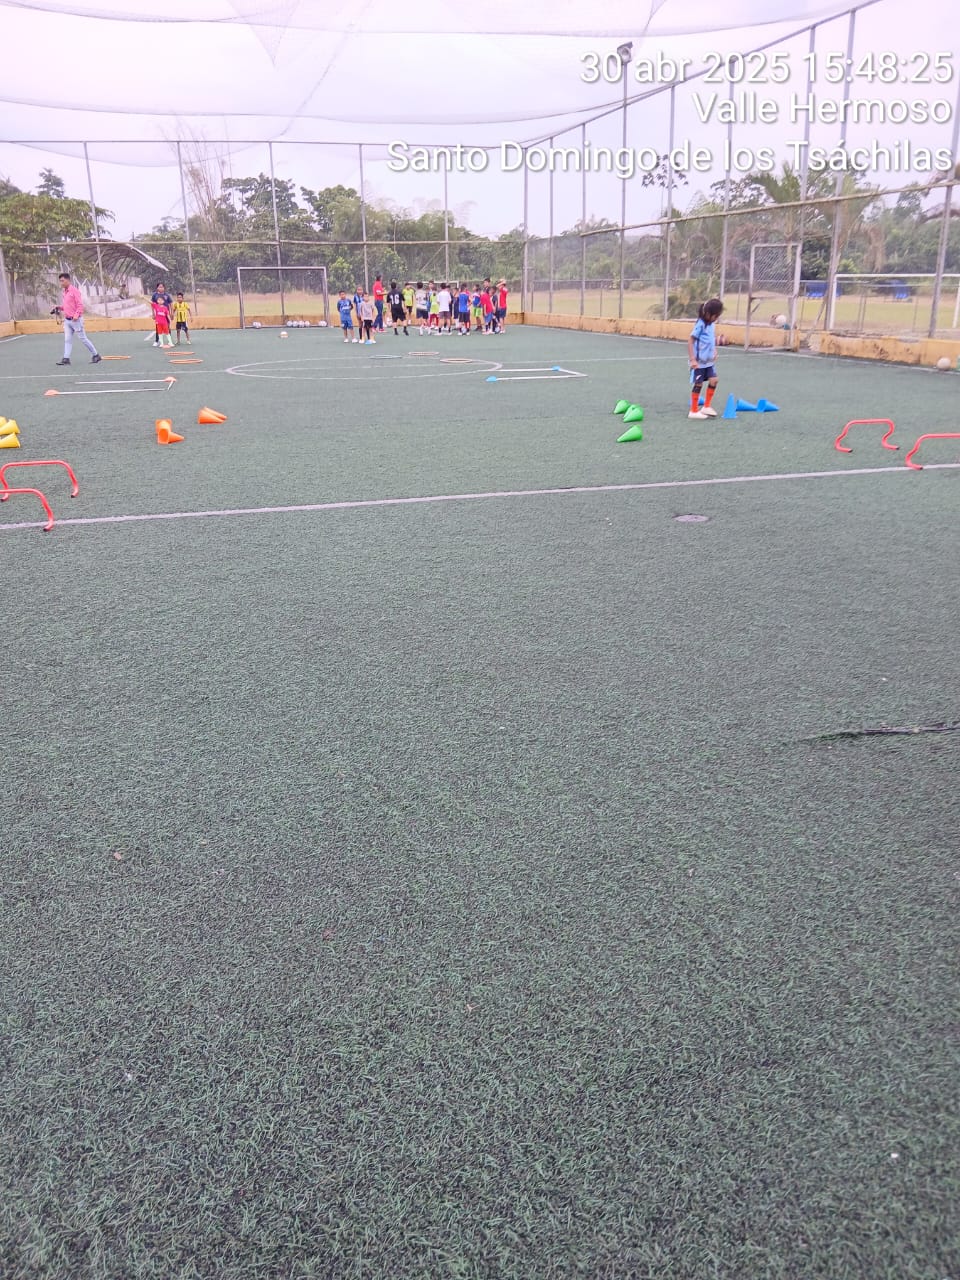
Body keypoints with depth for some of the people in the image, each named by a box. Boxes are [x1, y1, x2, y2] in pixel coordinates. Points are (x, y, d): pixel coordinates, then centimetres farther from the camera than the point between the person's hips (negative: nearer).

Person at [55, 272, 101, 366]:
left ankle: (96, 355, 8)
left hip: (76, 320, -8)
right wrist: (59, 307, 8)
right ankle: (66, 359, 0)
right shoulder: (65, 292, 14)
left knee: (83, 338, -2)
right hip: (67, 320, 8)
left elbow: (80, 305, -15)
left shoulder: (74, 290, -10)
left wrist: (76, 315, -26)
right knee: (67, 340, 2)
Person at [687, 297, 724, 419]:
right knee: (698, 384, 0)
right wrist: (692, 360, -24)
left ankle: (706, 407, 15)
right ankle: (694, 411, 12)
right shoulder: (700, 325, -18)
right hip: (699, 362, -7)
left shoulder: (711, 324, 4)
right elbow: (690, 342, -20)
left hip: (709, 361, 7)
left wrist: (714, 351, 11)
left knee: (713, 380, 2)